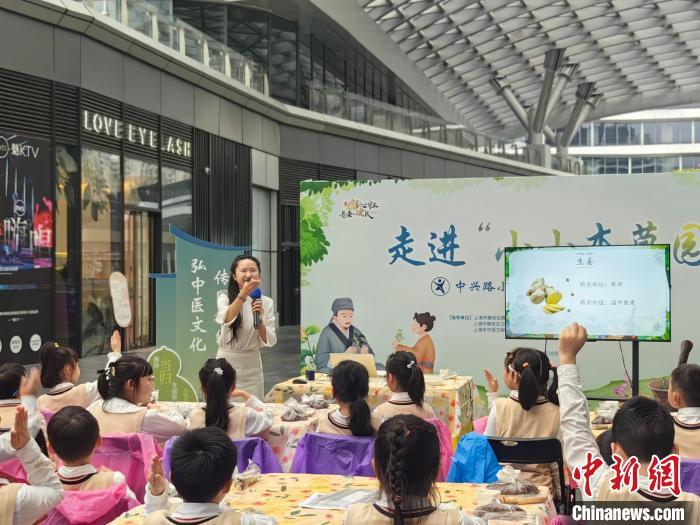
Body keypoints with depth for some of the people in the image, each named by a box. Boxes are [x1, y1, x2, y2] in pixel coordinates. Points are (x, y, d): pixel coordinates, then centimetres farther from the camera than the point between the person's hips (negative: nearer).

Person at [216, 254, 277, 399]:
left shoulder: (266, 302, 3)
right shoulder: (224, 298, -2)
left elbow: (270, 341, -3)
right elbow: (226, 319, -24)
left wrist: (259, 318, -20)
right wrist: (243, 294, -38)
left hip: (251, 367, 1)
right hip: (226, 363, -1)